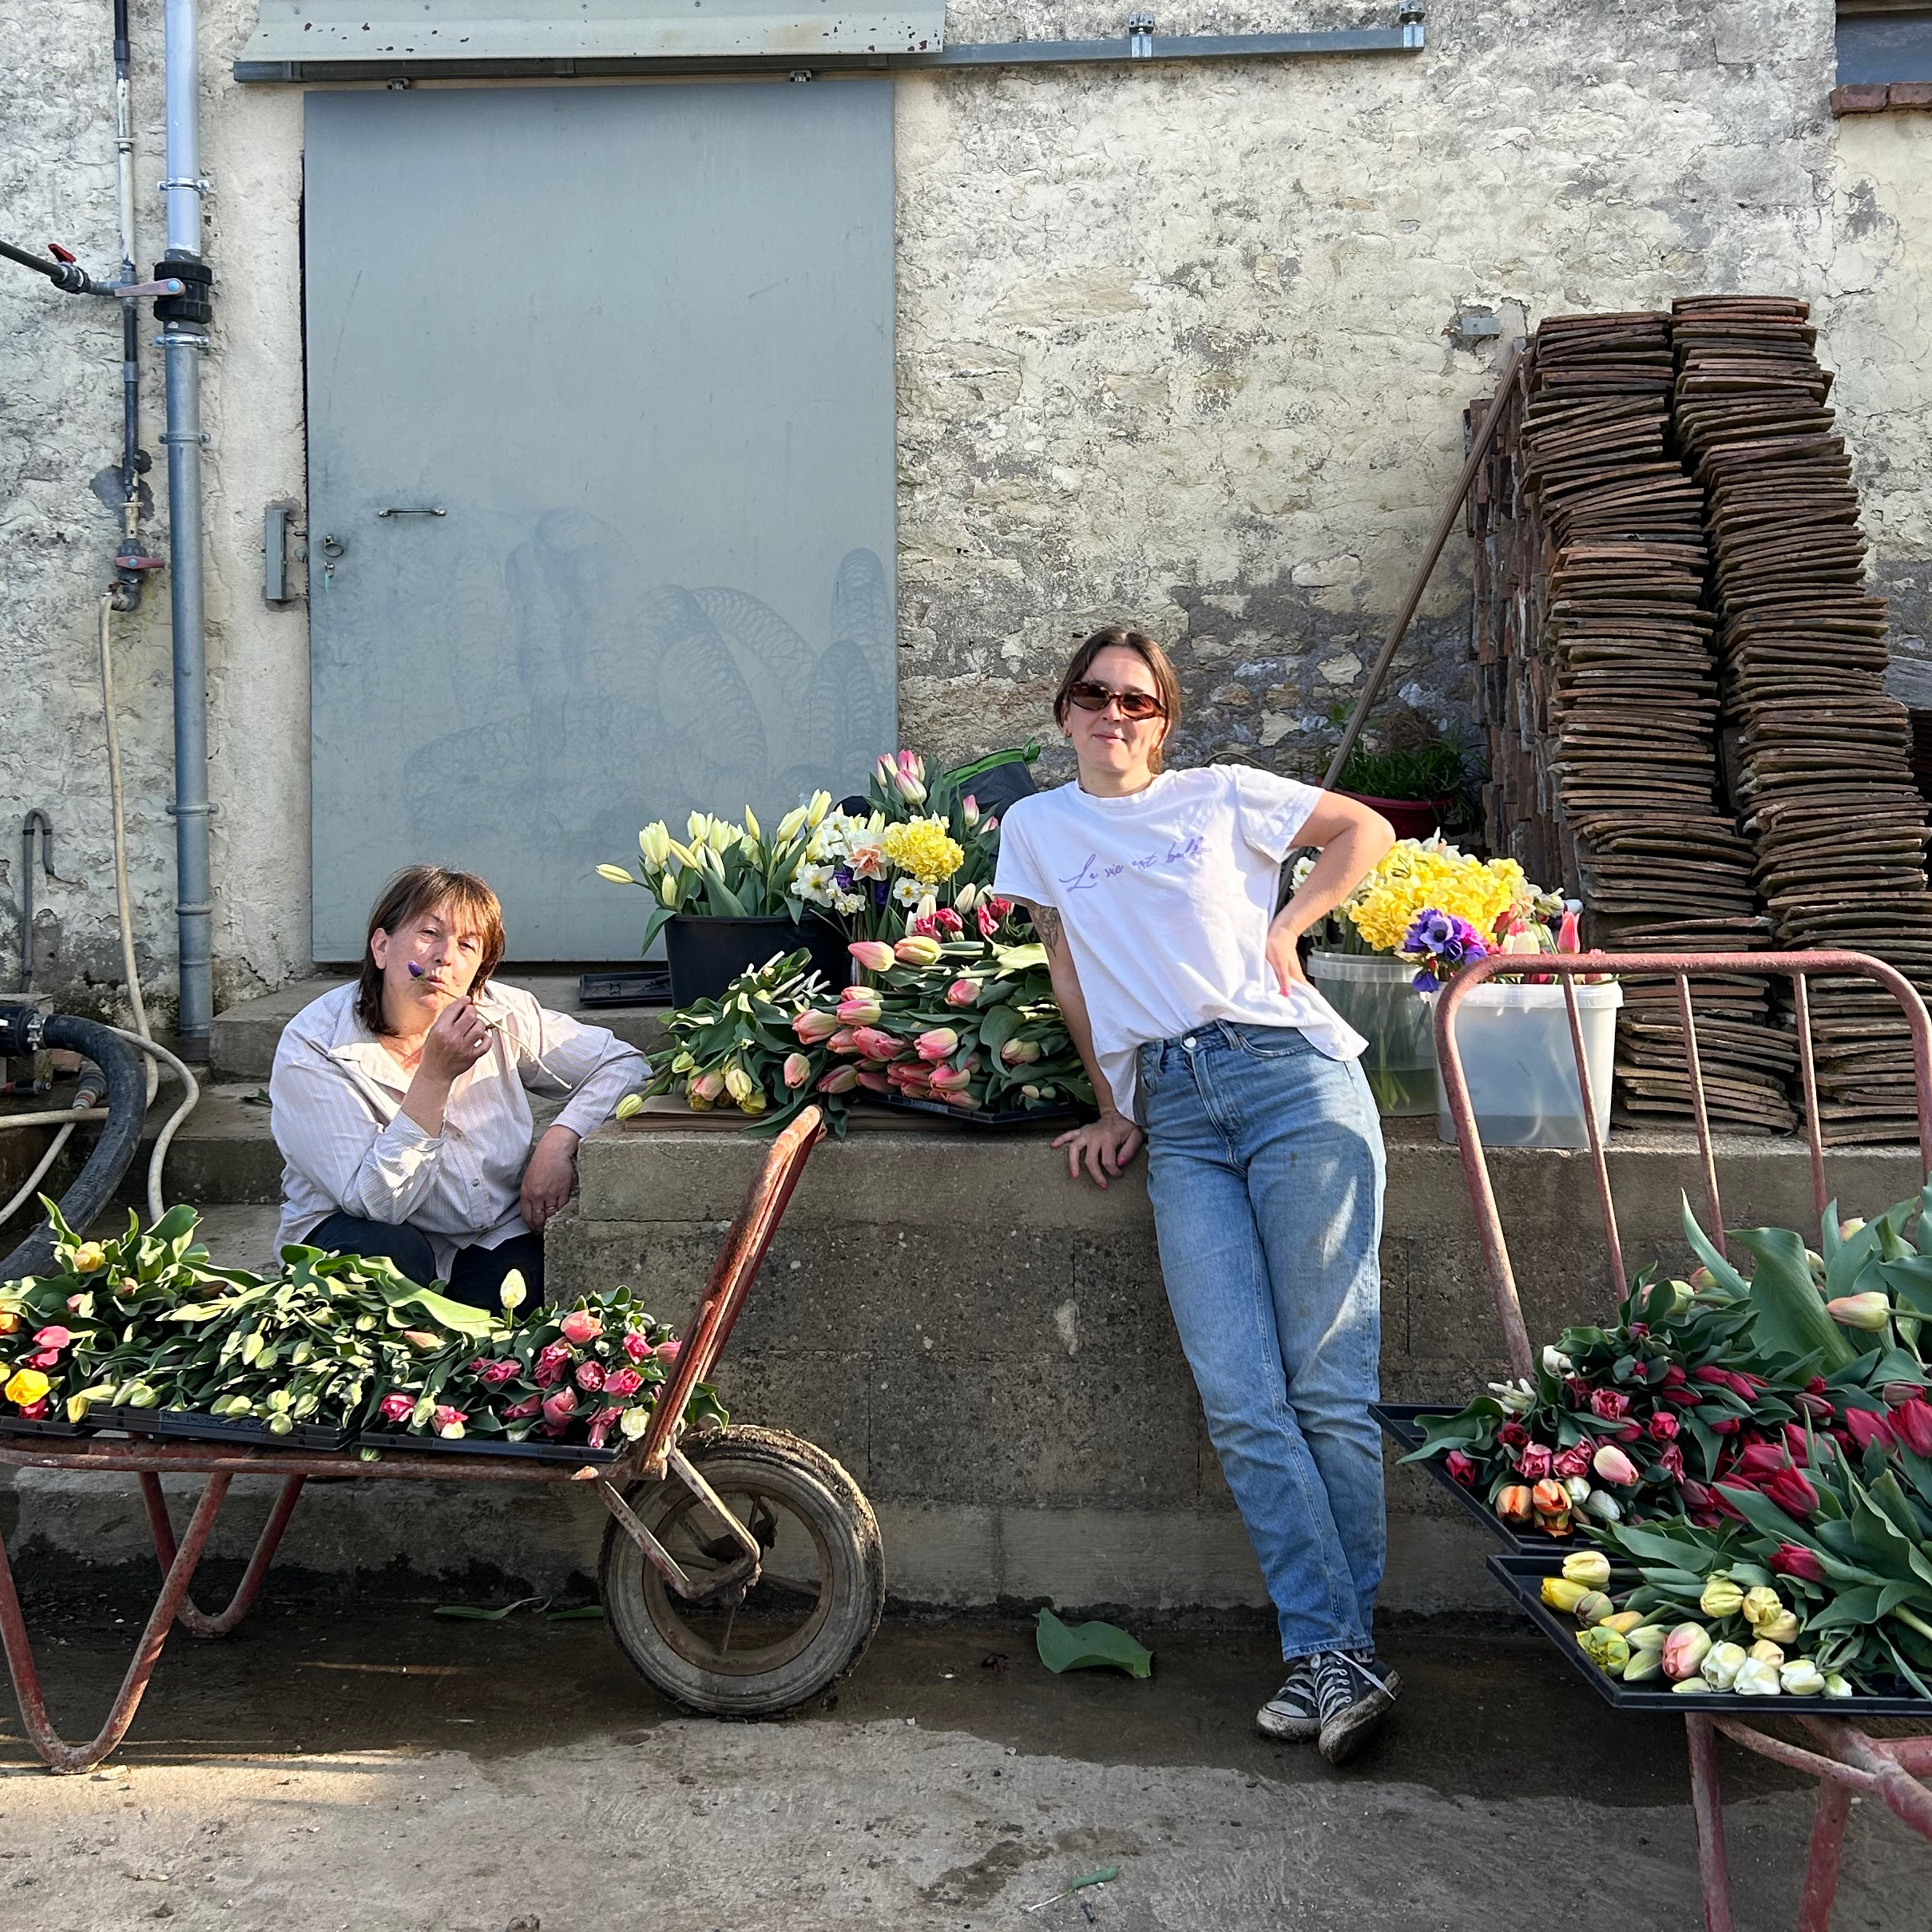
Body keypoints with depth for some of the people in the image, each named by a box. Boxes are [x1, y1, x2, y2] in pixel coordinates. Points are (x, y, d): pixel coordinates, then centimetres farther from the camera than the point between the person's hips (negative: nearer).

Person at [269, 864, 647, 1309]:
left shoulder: (502, 1015, -5)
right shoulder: (311, 1050, -16)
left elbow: (624, 1064, 1)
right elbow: (378, 1203, -24)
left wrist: (560, 1141, -16)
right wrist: (436, 1075, -32)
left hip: (494, 1239, 2)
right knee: (393, 1253, -34)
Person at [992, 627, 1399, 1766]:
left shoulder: (1223, 795, 13)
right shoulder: (1038, 826, 19)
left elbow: (1367, 830, 21)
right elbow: (1071, 976, 19)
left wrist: (1286, 929, 9)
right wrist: (1113, 1108, 14)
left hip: (1289, 1070, -2)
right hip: (1172, 1112, 2)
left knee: (1330, 1377, -5)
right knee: (1240, 1397, -9)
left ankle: (1345, 1645, 3)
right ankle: (1333, 1654, -4)